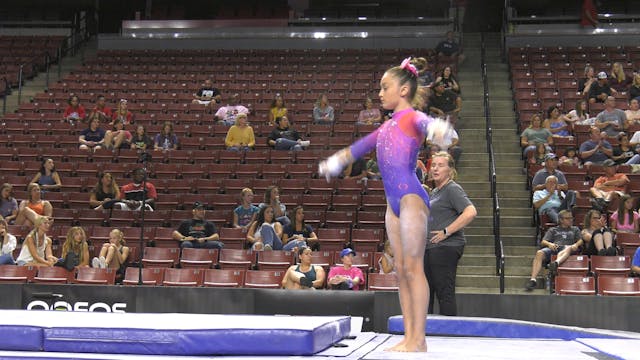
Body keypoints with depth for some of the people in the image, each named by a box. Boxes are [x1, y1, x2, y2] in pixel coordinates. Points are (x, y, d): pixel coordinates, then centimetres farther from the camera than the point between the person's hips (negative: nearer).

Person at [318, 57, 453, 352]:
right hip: (394, 202, 8)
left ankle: (419, 339, -8)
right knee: (401, 271, 6)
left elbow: (426, 124, -27)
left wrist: (436, 128, -51)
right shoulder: (388, 125, 21)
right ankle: (409, 337, 8)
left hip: (411, 197, -8)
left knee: (413, 267, -9)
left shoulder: (412, 118, -2)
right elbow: (363, 145, 37)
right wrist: (338, 160, 52)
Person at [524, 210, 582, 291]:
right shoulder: (553, 230, 32)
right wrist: (549, 244, -6)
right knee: (539, 253, -34)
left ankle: (556, 263, -72)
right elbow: (543, 242, 18)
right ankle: (533, 279, -46)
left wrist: (576, 245, -6)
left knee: (568, 248, -41)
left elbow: (580, 240, 18)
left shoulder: (575, 229, 35)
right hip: (553, 247, 1)